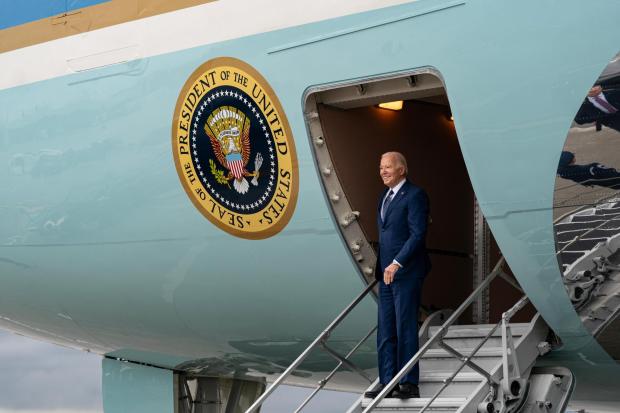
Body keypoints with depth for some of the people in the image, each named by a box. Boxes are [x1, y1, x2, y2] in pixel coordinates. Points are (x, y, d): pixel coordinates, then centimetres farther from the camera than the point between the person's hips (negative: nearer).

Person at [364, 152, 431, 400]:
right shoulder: (385, 196, 18)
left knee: (405, 329, -5)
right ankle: (387, 383, 12)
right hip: (386, 274, 8)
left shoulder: (414, 195, -8)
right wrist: (381, 267, 14)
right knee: (385, 332, 8)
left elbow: (418, 234, -16)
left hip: (406, 273, -8)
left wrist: (397, 263, -23)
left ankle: (409, 385, -1)